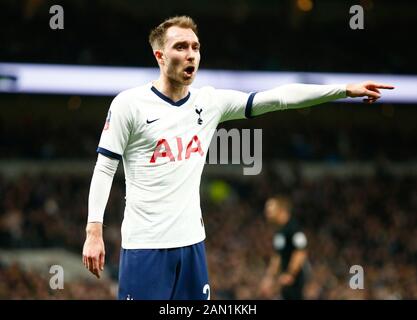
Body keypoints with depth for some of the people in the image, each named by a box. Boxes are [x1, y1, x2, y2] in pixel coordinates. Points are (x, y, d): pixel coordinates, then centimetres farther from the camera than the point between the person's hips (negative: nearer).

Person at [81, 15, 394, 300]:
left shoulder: (210, 101, 7)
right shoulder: (129, 104, -5)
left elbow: (277, 97, 4)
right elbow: (104, 170, -3)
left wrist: (345, 89, -2)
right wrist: (94, 232, -11)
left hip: (191, 241, 5)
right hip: (144, 245, -5)